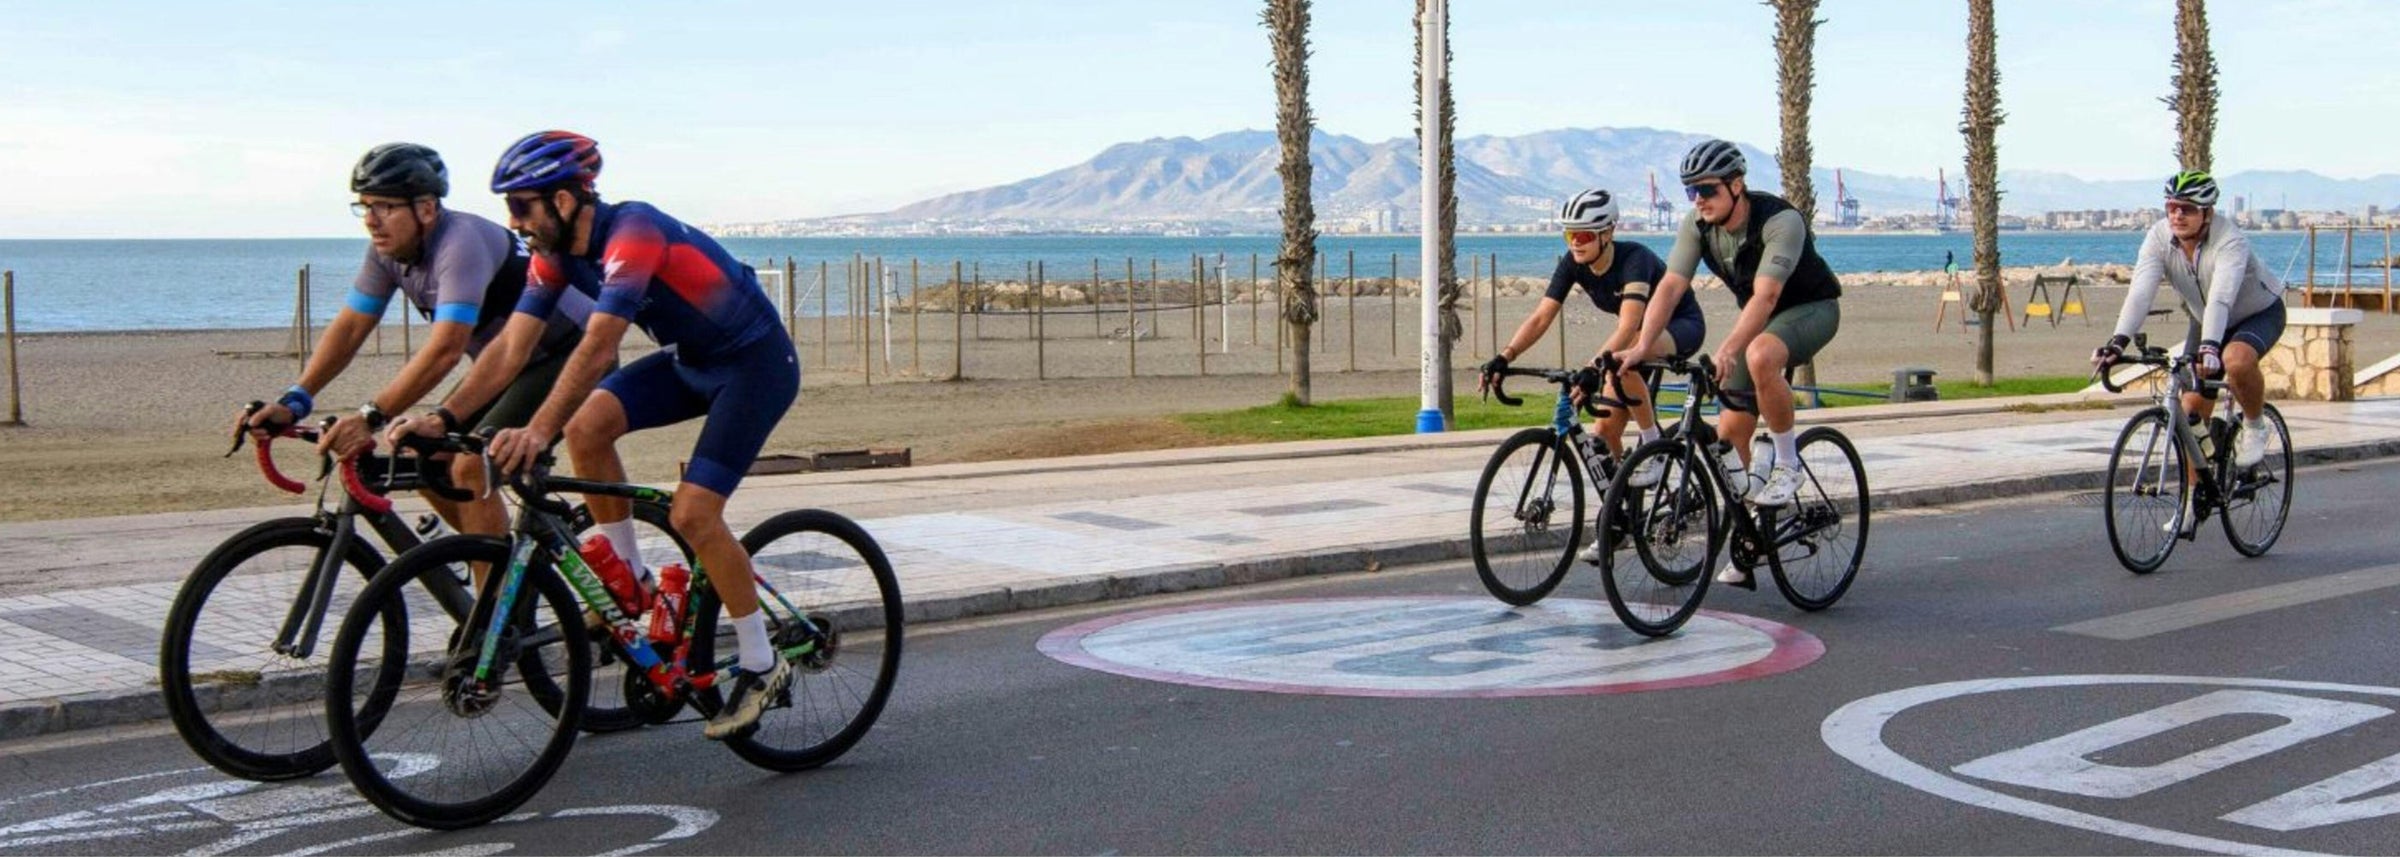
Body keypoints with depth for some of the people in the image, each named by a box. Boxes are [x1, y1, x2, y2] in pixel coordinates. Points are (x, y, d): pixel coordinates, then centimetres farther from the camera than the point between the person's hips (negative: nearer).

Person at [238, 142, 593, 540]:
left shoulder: (460, 243, -29)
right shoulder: (388, 248, -4)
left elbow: (446, 349, -38)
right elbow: (349, 327, -2)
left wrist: (370, 417, -43)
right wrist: (293, 402, -13)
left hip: (569, 354, -9)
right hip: (502, 363, 9)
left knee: (471, 469, -22)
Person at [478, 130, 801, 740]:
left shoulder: (633, 233, -29)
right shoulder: (557, 252, -3)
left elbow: (598, 346, -39)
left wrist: (538, 430, -46)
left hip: (756, 363, -8)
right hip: (691, 360, 8)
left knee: (692, 514, -16)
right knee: (587, 426, -12)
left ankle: (762, 667, -2)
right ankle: (630, 584, 3)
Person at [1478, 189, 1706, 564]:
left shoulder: (1634, 259, -33)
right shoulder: (1574, 263, -14)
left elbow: (1628, 325, -47)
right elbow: (1541, 317, -20)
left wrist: (1596, 365, -62)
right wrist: (1503, 358, -34)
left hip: (1682, 328, -7)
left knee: (1623, 361, -39)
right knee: (1604, 429, -4)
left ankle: (1654, 446, -21)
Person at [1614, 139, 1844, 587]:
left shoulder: (1781, 221, -31)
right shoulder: (1698, 226, -13)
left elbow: (1765, 295, -42)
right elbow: (1671, 285, -21)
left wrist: (1727, 349, -55)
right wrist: (1642, 345, -37)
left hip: (1812, 308, -7)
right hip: (1759, 319, 7)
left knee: (1759, 357, -40)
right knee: (1730, 433, 0)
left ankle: (1786, 463, -20)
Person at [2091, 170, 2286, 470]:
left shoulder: (2230, 240, -33)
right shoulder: (2159, 237, -21)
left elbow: (2220, 299, -47)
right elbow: (2140, 292, -32)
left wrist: (2209, 347, -62)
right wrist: (2118, 341, -46)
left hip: (2259, 313, -5)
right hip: (2206, 321, 5)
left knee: (2237, 360, -37)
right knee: (2193, 410, -3)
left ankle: (2254, 426, -9)